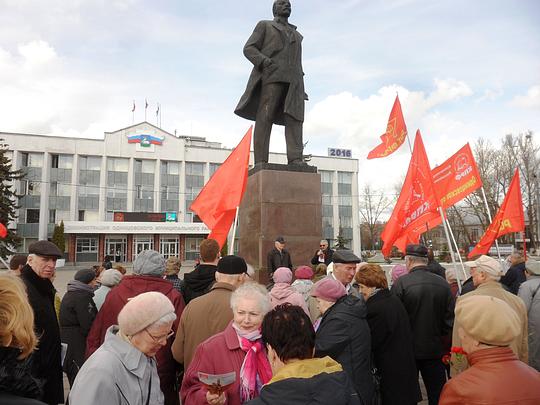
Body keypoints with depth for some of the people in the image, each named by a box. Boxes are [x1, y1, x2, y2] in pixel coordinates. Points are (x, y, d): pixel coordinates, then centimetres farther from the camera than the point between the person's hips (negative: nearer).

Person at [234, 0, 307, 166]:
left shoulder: (297, 35, 34)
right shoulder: (264, 25, 20)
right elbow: (249, 49, 7)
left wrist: (300, 88, 12)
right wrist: (265, 62, -13)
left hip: (293, 81, 4)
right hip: (271, 76, -4)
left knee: (294, 118, -15)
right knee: (264, 118, -14)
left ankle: (296, 160, -27)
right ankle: (260, 162, -19)